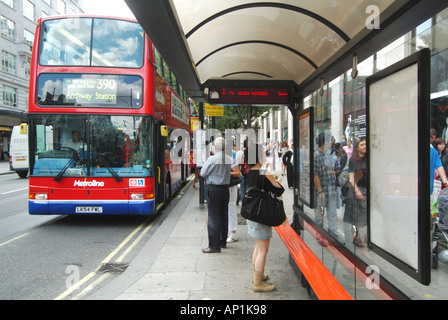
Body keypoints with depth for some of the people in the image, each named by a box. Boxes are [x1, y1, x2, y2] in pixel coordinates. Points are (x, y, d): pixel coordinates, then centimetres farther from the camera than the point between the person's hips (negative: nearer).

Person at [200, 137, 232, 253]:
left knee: (214, 217, -3)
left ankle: (214, 246, 0)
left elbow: (203, 173, -7)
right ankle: (223, 241, 27)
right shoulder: (229, 159, 3)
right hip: (225, 188, 7)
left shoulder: (212, 159, -15)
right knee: (224, 215, 15)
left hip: (214, 189, -7)